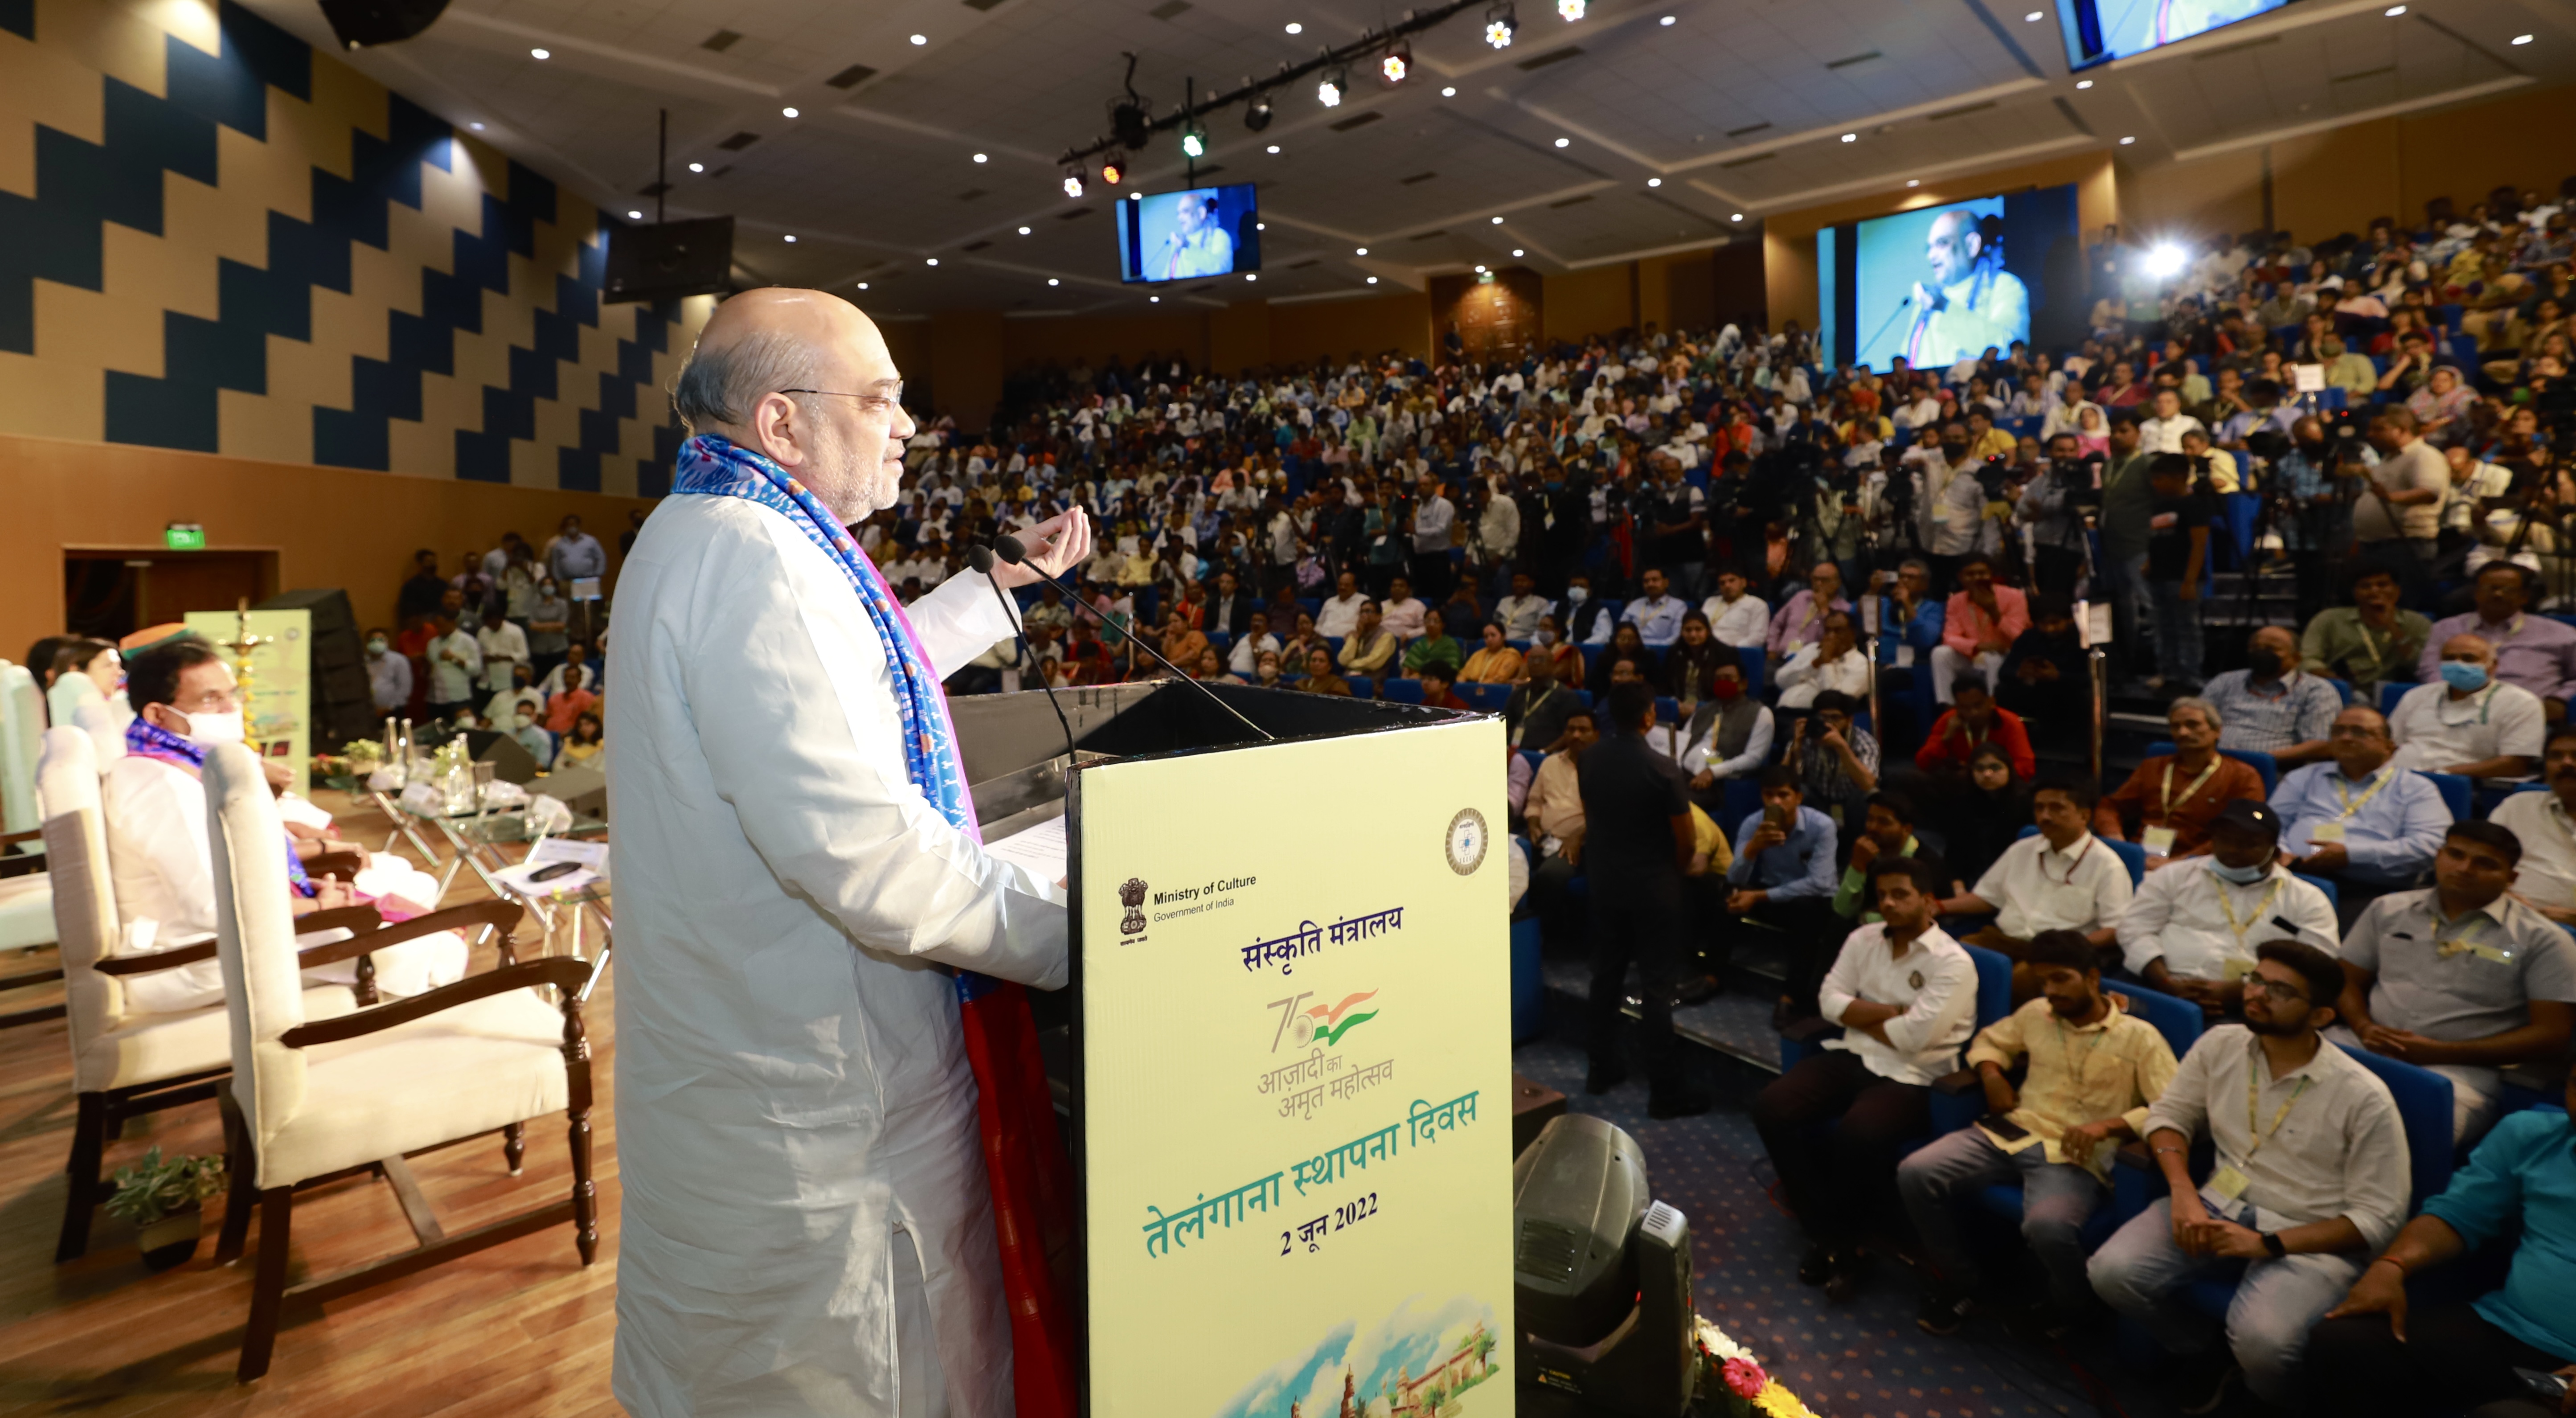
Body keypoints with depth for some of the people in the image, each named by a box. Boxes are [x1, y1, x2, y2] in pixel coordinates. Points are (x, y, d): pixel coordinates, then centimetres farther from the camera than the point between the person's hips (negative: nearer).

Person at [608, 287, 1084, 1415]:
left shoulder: (705, 533, 12)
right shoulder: (750, 557, -25)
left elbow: (831, 683, 26)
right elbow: (856, 840, -34)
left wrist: (1008, 581, 25)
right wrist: (1067, 936, -25)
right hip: (809, 1096, -11)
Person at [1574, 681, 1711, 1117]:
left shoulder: (1589, 760, -4)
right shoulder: (1661, 768, -20)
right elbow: (1686, 839, -13)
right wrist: (1676, 872, 6)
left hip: (1604, 882, 5)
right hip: (1653, 887, -5)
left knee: (1605, 976, 16)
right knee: (1657, 987, 1)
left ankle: (1602, 1068, 27)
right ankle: (1665, 1090, 8)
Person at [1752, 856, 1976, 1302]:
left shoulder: (1952, 962, -9)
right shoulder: (1863, 939, 9)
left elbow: (1911, 1036, -18)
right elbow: (1829, 999, 1)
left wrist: (1859, 1014, -2)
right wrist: (1891, 1010, -9)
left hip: (1910, 1077, -6)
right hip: (1852, 1057, 6)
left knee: (1857, 1135, -35)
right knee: (1771, 1107, -17)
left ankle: (1838, 1240, -7)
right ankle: (1826, 1235, -5)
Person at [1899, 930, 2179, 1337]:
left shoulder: (2139, 1036, -1)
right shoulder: (2036, 1014, 13)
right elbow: (1990, 1040, 29)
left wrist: (2107, 1126, -22)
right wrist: (1992, 1077, 7)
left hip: (2074, 1155, -5)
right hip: (2008, 1133, 5)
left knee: (2047, 1226, -37)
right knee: (1914, 1174, -18)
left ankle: (2073, 1305, 1)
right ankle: (1959, 1282, 6)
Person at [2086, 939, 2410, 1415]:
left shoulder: (2363, 1097, -13)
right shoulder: (2219, 1045, 0)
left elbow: (2377, 1216, -11)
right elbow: (2169, 1113, 9)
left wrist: (2268, 1244, -20)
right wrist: (2183, 1192, -10)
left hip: (2308, 1239, -4)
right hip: (2220, 1207, 4)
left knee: (2262, 1340, -33)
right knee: (2112, 1271, -19)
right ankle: (2205, 1353, 13)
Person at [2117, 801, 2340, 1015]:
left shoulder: (2307, 900, 15)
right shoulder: (2174, 876, 16)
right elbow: (2136, 930, 8)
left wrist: (2235, 990, -13)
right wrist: (2168, 983, -11)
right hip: (2163, 994, 1)